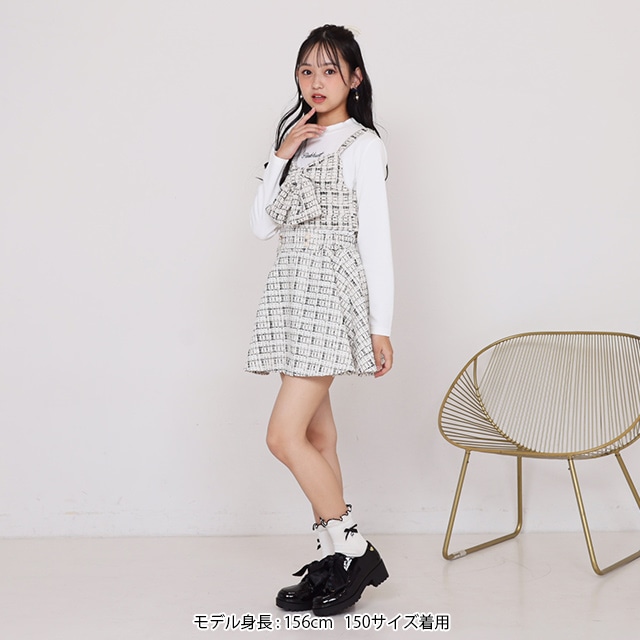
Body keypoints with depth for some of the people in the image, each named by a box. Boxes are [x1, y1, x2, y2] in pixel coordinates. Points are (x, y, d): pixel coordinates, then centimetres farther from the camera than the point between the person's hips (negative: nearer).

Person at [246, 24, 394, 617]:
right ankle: (334, 558, 15)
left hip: (334, 294, -7)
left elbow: (376, 238, -7)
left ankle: (355, 550, -1)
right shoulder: (298, 143, 20)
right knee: (316, 436, 7)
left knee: (285, 435, -14)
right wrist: (281, 157, 2)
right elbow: (263, 226, 13)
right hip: (292, 295, 8)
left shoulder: (361, 145, -1)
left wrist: (382, 325, -11)